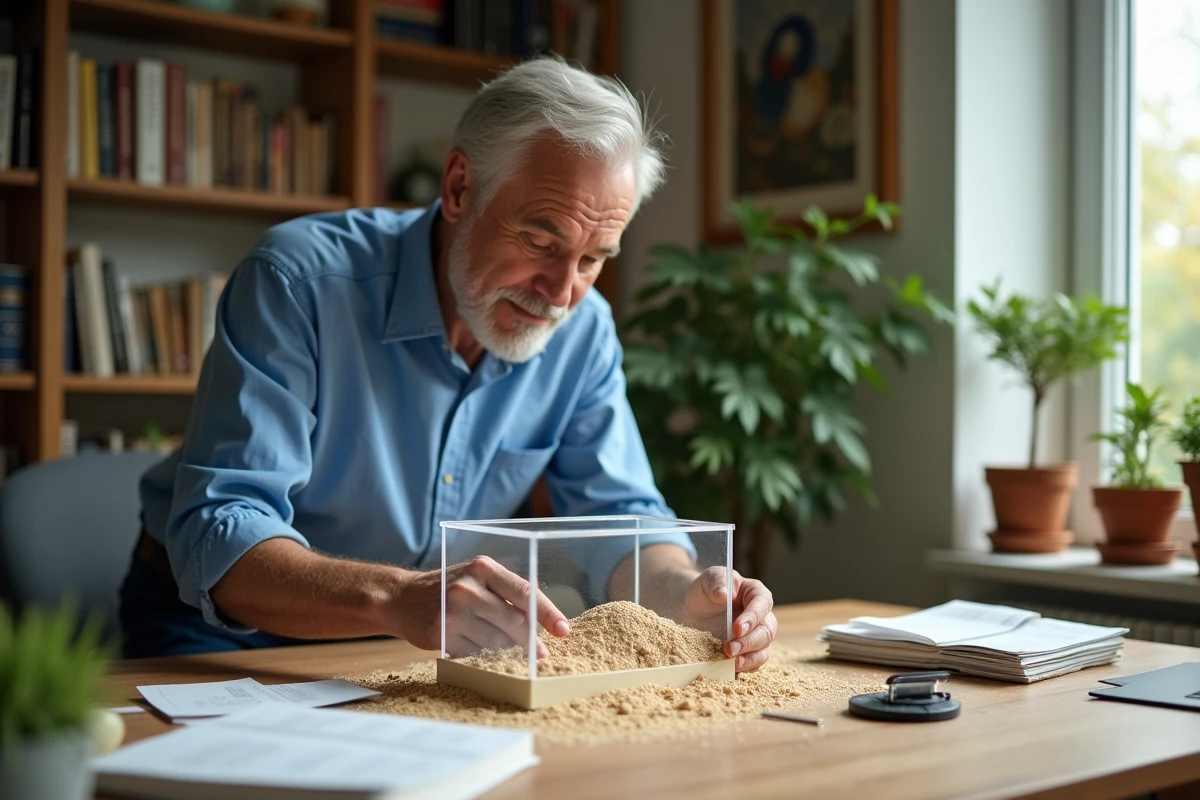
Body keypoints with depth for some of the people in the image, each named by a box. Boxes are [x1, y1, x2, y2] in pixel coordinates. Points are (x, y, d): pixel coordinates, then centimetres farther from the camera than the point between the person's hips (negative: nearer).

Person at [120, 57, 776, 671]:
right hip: (220, 624, -3)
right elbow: (216, 537, -32)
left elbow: (620, 517, -2)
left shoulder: (582, 330, -8)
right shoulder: (298, 283, -25)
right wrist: (395, 597, -50)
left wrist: (686, 592, -26)